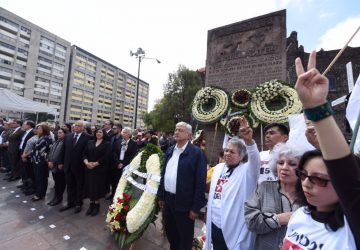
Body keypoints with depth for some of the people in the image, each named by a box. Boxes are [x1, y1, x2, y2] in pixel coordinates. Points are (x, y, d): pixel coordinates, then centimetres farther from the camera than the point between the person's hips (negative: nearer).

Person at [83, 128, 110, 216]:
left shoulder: (107, 144, -4)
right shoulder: (90, 142, 9)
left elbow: (106, 157, -12)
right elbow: (85, 154, 4)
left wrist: (95, 163, -17)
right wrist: (86, 162, -12)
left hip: (100, 169, -3)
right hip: (89, 168, 4)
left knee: (97, 186, 5)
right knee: (90, 186, 9)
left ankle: (96, 204, 23)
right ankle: (91, 203, 26)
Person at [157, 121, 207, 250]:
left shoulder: (197, 153, -16)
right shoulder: (170, 151, 4)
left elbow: (200, 182, -16)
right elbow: (163, 174, 8)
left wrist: (196, 207, -13)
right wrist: (161, 196, 10)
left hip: (184, 203, -6)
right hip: (168, 199, 6)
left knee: (185, 238, 17)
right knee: (170, 232, 26)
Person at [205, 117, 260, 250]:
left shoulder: (247, 170, -13)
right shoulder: (218, 168, 3)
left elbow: (255, 160, -35)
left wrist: (249, 141, -52)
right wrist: (209, 213, 18)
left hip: (234, 229, -5)